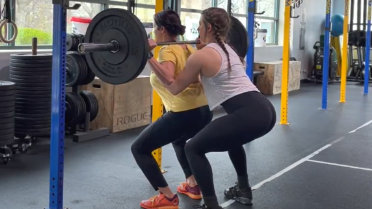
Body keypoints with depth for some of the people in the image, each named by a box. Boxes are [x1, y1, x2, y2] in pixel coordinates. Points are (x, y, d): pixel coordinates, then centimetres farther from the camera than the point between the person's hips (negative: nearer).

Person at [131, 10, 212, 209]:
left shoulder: (167, 51, -11)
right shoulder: (187, 48, 14)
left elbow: (169, 78, -31)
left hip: (184, 113, -9)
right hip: (204, 110, 9)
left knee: (139, 148, 5)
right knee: (178, 139, 40)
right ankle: (193, 185, 32)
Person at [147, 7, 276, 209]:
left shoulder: (200, 56, -3)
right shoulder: (228, 49, 23)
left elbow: (174, 87, 6)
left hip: (249, 115, -9)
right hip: (266, 111, 9)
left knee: (194, 148, 6)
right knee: (231, 138, 39)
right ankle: (243, 190, 43)